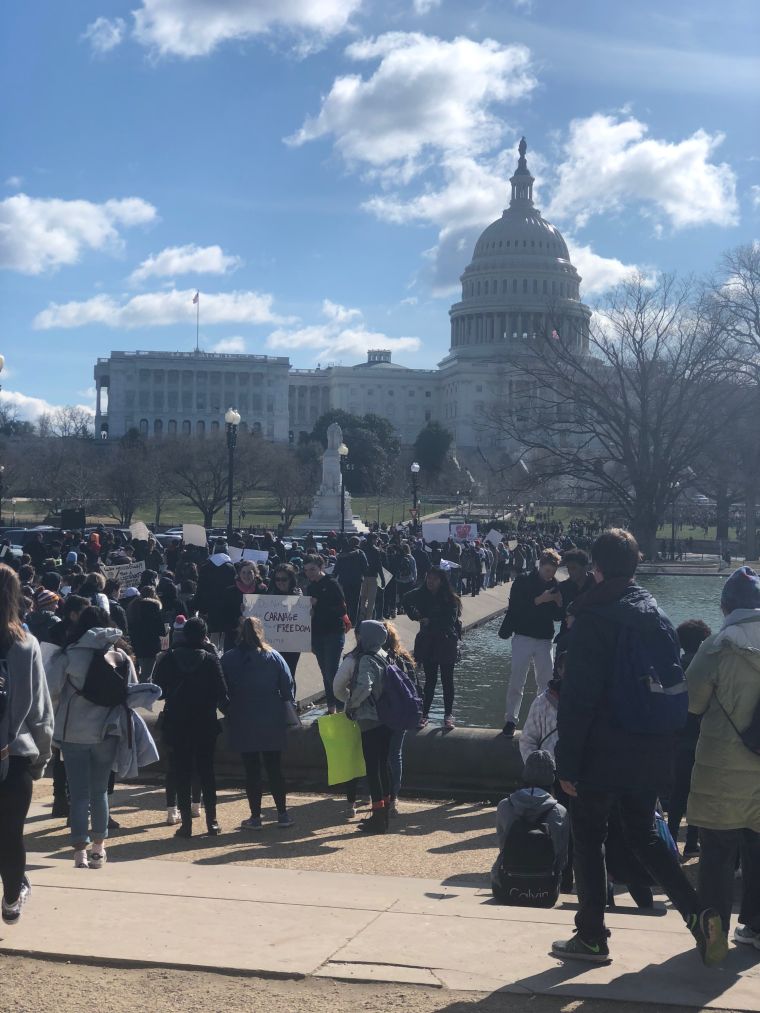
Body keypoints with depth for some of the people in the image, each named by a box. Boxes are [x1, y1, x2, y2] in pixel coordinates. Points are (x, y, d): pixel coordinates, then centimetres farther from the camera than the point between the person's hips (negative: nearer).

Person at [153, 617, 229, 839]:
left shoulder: (169, 658, -4)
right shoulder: (210, 659, -9)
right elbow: (221, 693, -11)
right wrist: (225, 708, 8)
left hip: (176, 724, 1)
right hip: (205, 723, -1)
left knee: (182, 772, 7)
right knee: (206, 770, 10)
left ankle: (186, 823, 4)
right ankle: (211, 821, 11)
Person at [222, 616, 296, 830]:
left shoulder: (229, 659, -3)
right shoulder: (274, 657, -1)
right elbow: (288, 689, 0)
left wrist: (229, 714, 11)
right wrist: (289, 712, 11)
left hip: (243, 725, -1)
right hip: (272, 724, 1)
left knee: (251, 770, 4)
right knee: (274, 769, 9)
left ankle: (255, 817, 6)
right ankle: (282, 814, 12)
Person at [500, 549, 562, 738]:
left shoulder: (554, 586, 6)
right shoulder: (523, 582, -5)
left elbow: (557, 616, 9)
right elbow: (515, 607, -16)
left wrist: (559, 604, -12)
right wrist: (539, 600, -22)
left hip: (545, 640, 3)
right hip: (523, 637, -3)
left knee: (546, 682, 4)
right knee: (516, 682, -3)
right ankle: (511, 720, 5)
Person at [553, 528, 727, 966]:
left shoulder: (593, 617, -14)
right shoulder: (658, 615, 6)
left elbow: (577, 698, -17)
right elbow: (677, 685, 10)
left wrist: (567, 762, -12)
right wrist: (663, 743, 16)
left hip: (604, 753, -6)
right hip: (654, 752, 6)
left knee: (589, 839, 9)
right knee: (645, 834, 19)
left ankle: (592, 937, 15)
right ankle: (698, 914, 5)